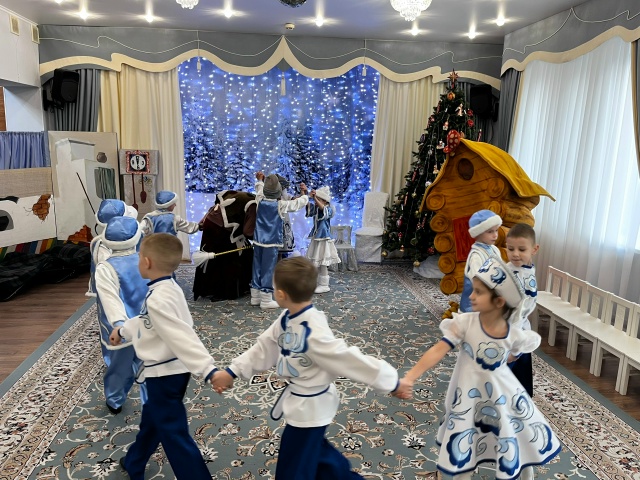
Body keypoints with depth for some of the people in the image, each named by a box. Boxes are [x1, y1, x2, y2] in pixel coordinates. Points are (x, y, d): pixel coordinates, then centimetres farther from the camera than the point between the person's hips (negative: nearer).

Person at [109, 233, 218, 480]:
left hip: (164, 373, -11)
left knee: (173, 433, 0)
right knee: (152, 418, 30)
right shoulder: (168, 289, 3)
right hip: (171, 370, 11)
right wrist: (123, 330, 36)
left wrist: (208, 370, -44)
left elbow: (183, 337, -38)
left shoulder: (159, 299, -28)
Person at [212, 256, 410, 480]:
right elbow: (264, 348, 3)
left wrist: (393, 382, -24)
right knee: (311, 448, 31)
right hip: (298, 400, 9)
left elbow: (350, 359, -31)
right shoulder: (286, 319, -8)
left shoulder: (314, 333, -35)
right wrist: (232, 371, 1)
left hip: (311, 406, -9)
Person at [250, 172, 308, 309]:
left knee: (257, 267, 12)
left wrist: (260, 180, 44)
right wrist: (304, 192, 19)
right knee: (268, 269, -3)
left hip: (258, 240, 5)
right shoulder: (281, 205, -10)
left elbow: (259, 190, 25)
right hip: (272, 242, -5)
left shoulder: (260, 201, 1)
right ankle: (266, 300, 1)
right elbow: (301, 202, 0)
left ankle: (255, 296, 19)